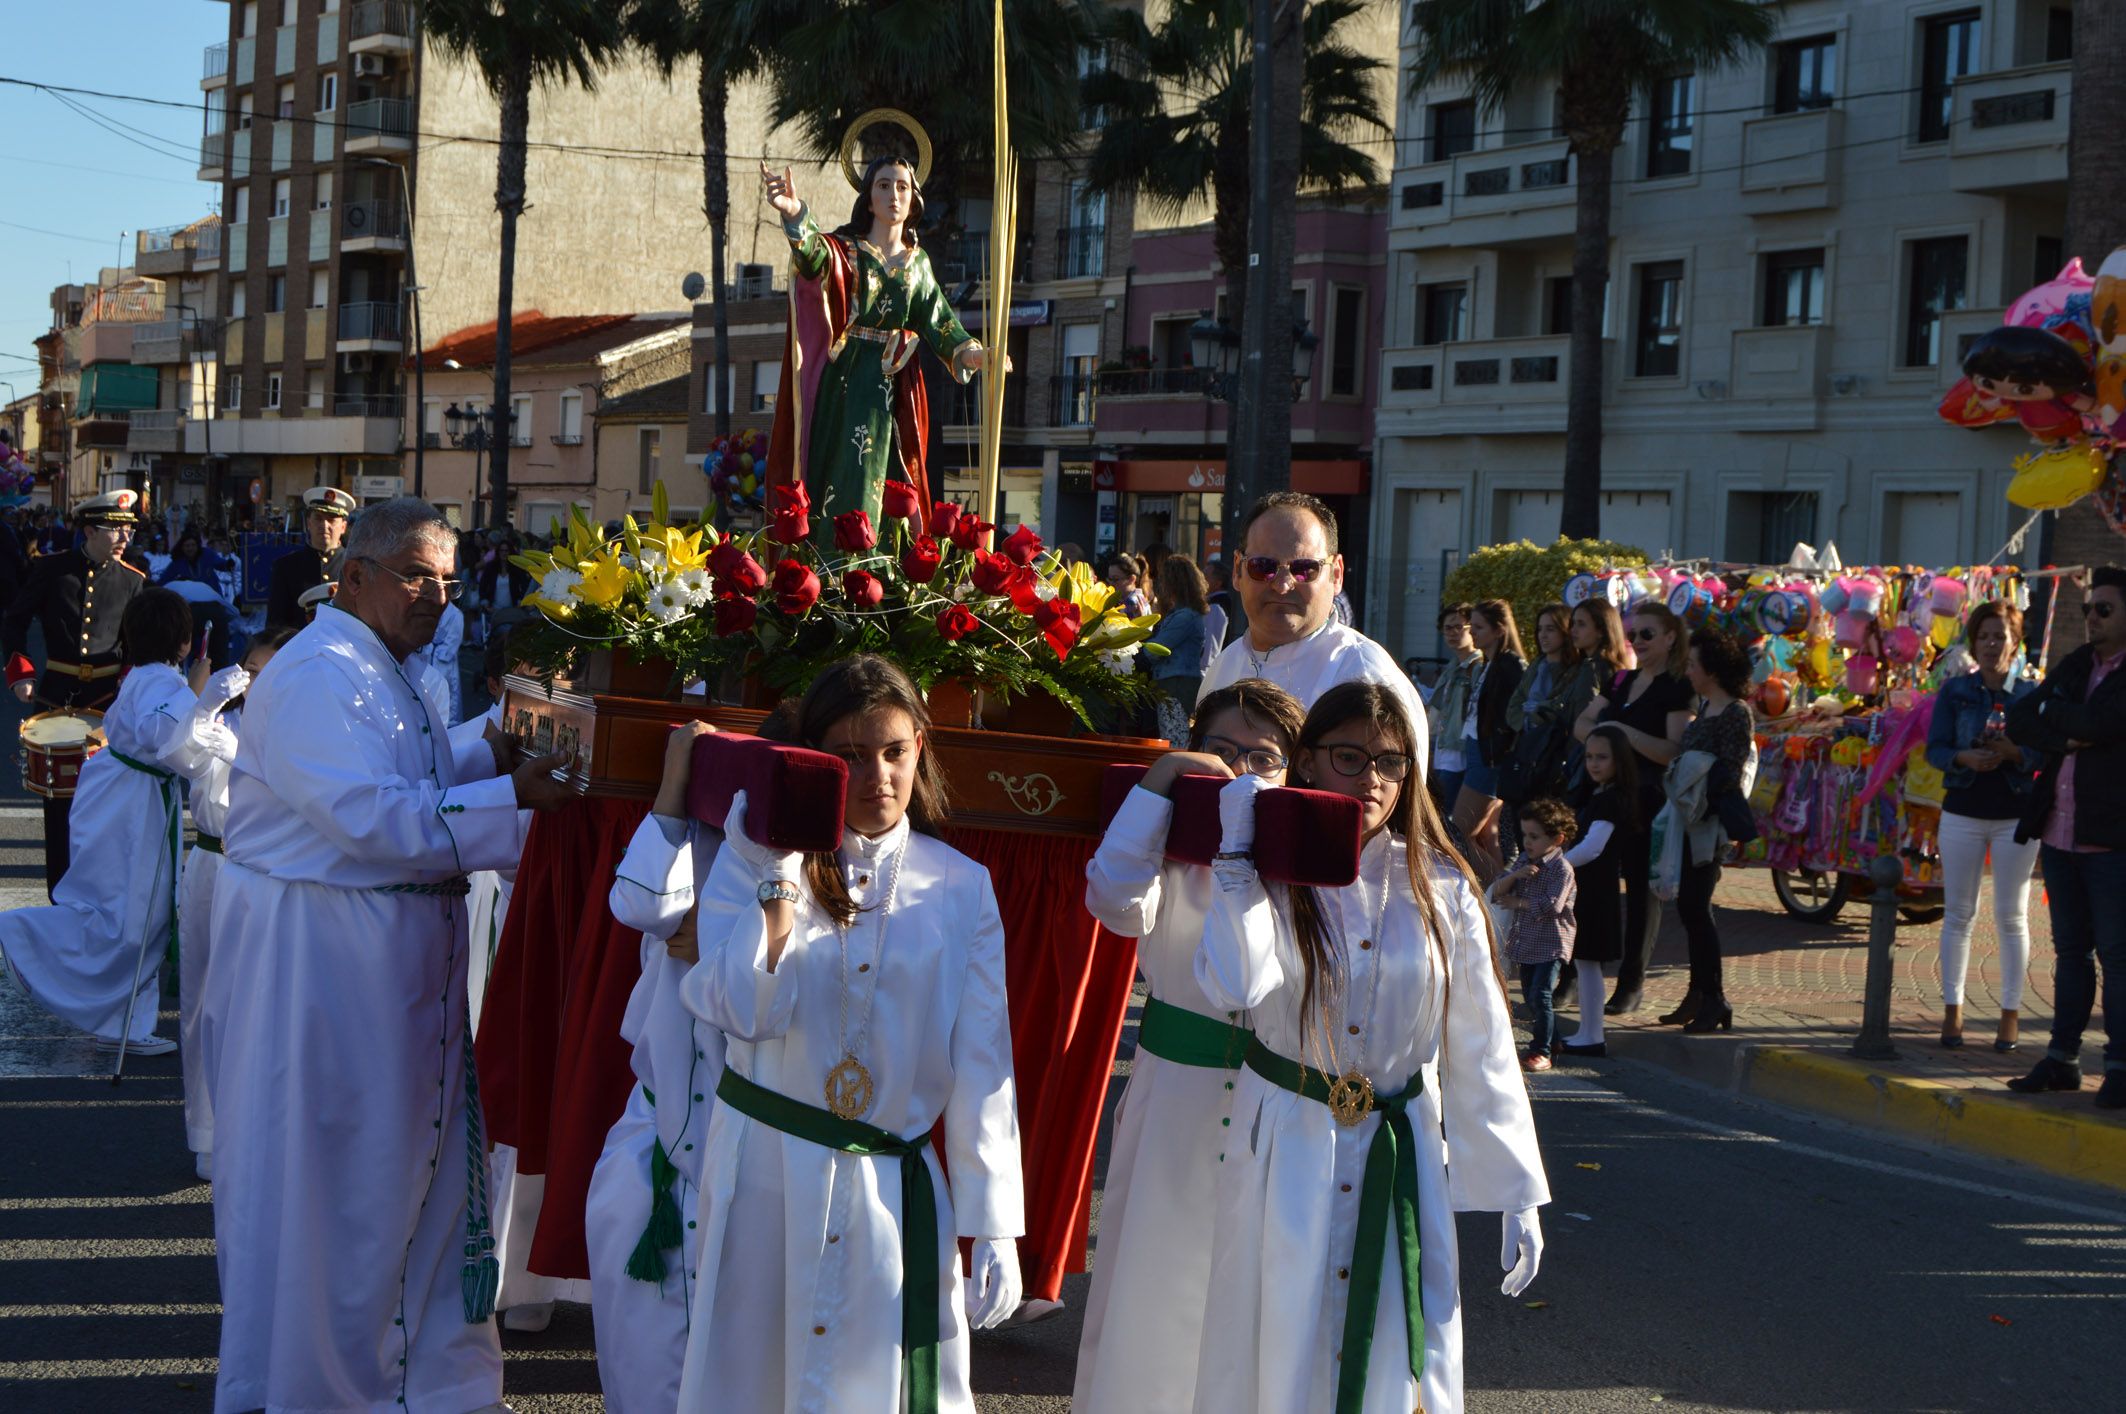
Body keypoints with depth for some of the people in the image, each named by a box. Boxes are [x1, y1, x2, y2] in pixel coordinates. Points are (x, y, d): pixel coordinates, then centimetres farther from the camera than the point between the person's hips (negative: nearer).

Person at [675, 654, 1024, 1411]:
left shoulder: (959, 888, 2)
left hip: (894, 1186, 1)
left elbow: (982, 1067, 1)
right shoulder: (755, 854, -1)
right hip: (764, 1174, 0)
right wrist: (782, 871, -16)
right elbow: (746, 1013, -14)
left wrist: (993, 1227, -3)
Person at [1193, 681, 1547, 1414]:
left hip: (1403, 1158, 1)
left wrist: (1517, 1193, 3)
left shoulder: (1440, 892, 0)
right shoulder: (1273, 879, -4)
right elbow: (1234, 983, -25)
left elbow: (1481, 1051, 4)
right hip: (1287, 1152, -1)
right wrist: (1235, 852, -19)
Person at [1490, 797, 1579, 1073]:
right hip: (1525, 943, 8)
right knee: (1530, 997, 15)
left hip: (1551, 944, -8)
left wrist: (1517, 902, -13)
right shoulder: (1525, 861, 8)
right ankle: (1551, 1039, 31)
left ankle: (1541, 1051, -4)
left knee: (1540, 996, -13)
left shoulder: (1561, 868, -14)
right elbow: (1496, 891, 3)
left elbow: (1550, 906, -24)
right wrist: (1515, 875, -16)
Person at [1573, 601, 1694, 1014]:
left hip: (1649, 798, -7)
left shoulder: (1677, 689, -7)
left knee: (1641, 886, -2)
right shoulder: (1621, 680, 15)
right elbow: (1581, 724, 16)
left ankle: (1632, 983, 4)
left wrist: (1623, 731, -19)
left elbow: (1674, 751, -17)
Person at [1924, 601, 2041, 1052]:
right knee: (1958, 913, 4)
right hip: (1963, 812, 1)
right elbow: (1934, 749, -1)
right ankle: (1952, 1010, 10)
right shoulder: (1955, 691, 3)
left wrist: (2015, 752, -21)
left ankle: (2011, 1013, 9)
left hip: (2016, 816, -1)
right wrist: (1964, 757, -20)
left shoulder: (2032, 693, 1)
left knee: (2011, 916, 2)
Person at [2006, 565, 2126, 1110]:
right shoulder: (2076, 665, 13)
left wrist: (2051, 709, -5)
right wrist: (2067, 737, -12)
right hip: (2061, 834, 7)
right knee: (2071, 949, 12)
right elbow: (2019, 722, 6)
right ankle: (2062, 1059, 18)